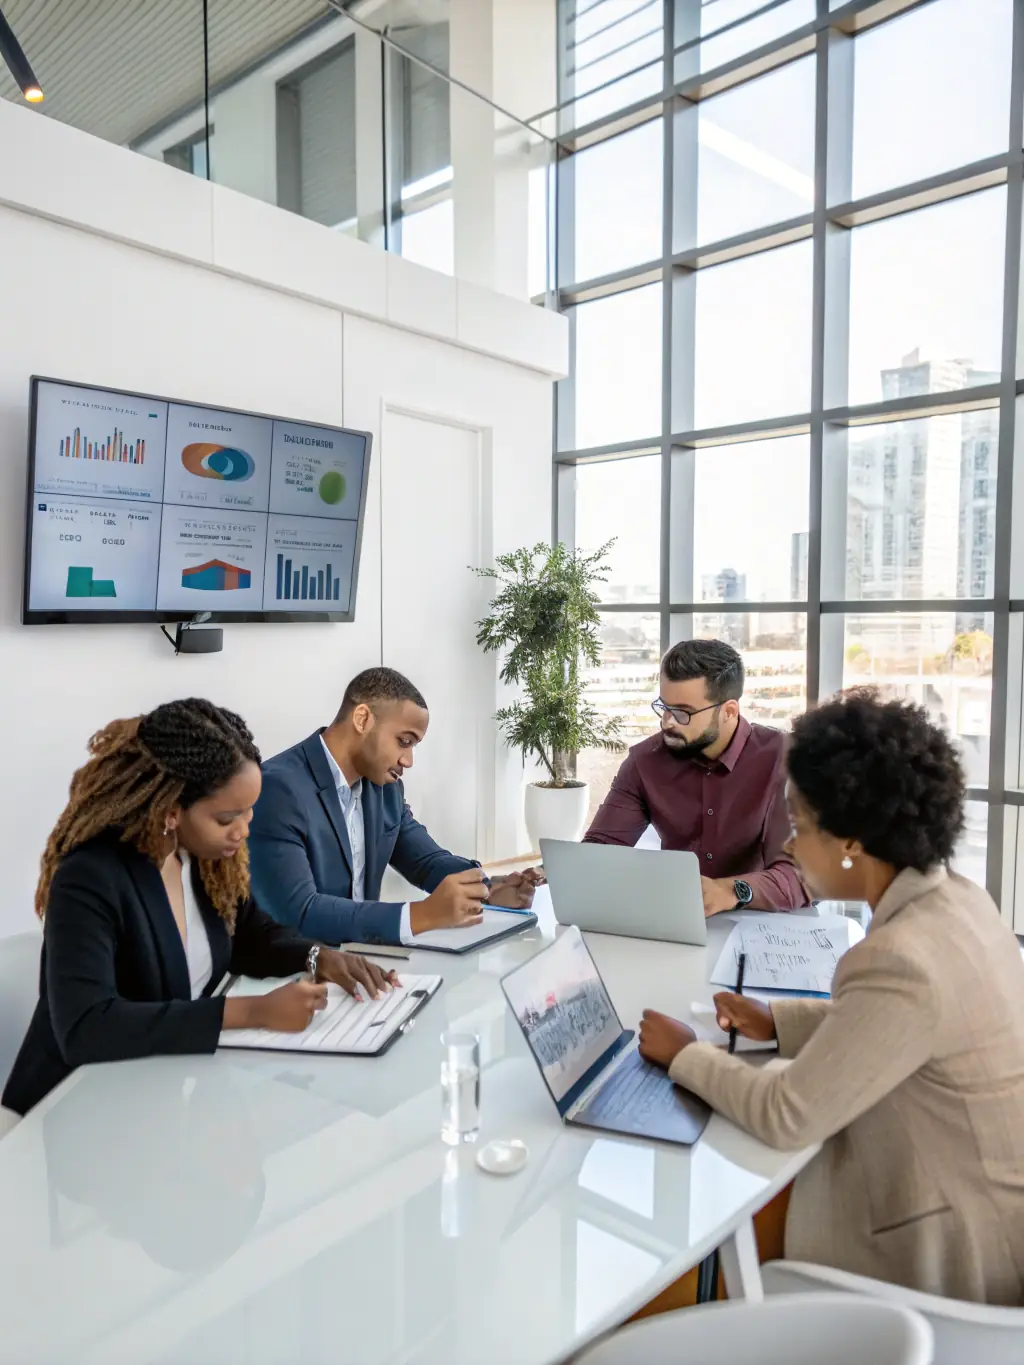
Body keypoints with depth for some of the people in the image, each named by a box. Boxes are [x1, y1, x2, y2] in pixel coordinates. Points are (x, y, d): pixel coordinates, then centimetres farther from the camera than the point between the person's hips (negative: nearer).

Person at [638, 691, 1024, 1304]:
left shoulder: (901, 959, -34)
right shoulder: (956, 899, -6)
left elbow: (788, 1115, -25)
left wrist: (686, 1055, -10)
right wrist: (777, 1020, 6)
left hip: (966, 1244, -7)